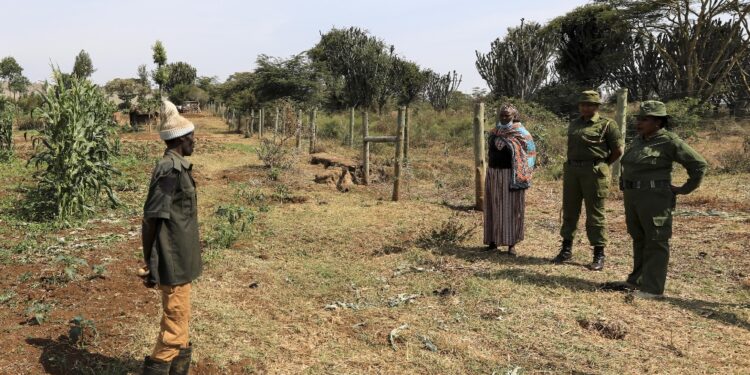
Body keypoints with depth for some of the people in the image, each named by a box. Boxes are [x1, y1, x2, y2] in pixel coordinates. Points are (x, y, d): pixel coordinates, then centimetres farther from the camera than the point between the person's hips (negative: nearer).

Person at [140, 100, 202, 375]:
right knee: (175, 323, 0)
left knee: (179, 319, 20)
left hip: (180, 260, 10)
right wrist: (151, 266, -16)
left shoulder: (178, 167, 10)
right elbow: (151, 220, -20)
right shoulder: (170, 170, -20)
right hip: (173, 262, -10)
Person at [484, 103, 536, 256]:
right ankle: (493, 240, 17)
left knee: (511, 208, -1)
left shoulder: (522, 134, -5)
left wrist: (521, 177, -11)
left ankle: (512, 244, 5)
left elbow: (530, 154, -4)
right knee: (494, 208, 8)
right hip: (493, 175, 5)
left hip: (511, 176, -5)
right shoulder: (494, 132, 10)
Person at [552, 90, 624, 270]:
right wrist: (573, 165, 11)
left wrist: (601, 165, 3)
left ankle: (599, 255, 8)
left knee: (595, 214, -1)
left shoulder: (607, 124, -2)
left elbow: (618, 150, -2)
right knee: (569, 210, 10)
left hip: (594, 172, -6)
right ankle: (566, 249, 22)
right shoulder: (573, 124, 15)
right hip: (571, 171, 6)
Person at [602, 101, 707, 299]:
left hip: (655, 198, -8)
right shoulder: (638, 140, 11)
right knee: (639, 239, 15)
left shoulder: (670, 142, -11)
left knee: (656, 242, -2)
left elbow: (699, 165, -9)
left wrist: (685, 189, -6)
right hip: (632, 197, 8)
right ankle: (636, 281, 25)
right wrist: (625, 185, 16)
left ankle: (652, 288, 2)